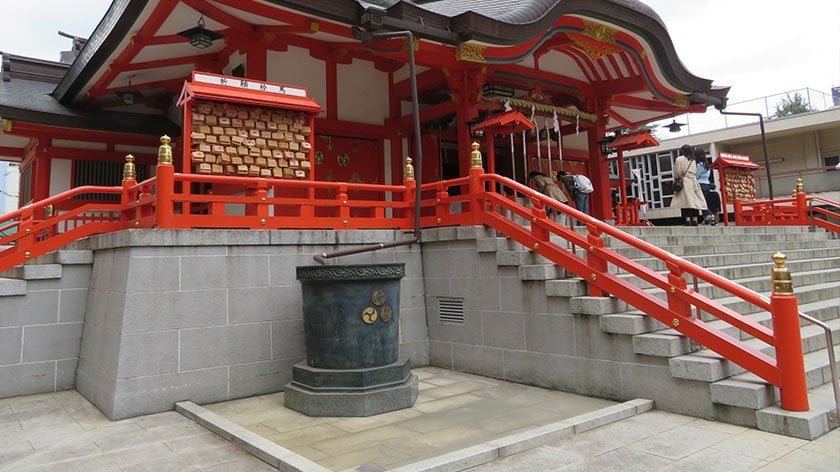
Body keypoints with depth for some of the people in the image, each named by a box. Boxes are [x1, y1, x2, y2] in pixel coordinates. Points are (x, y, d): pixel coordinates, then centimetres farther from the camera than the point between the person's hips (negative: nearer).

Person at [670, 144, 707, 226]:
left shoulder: (679, 159, -1)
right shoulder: (693, 160, 16)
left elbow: (677, 172, -3)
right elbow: (695, 172, 11)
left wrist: (675, 182, 7)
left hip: (685, 183, -6)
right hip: (693, 182, 6)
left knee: (686, 202, -11)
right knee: (694, 202, 5)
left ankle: (687, 220, -18)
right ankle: (694, 220, 5)